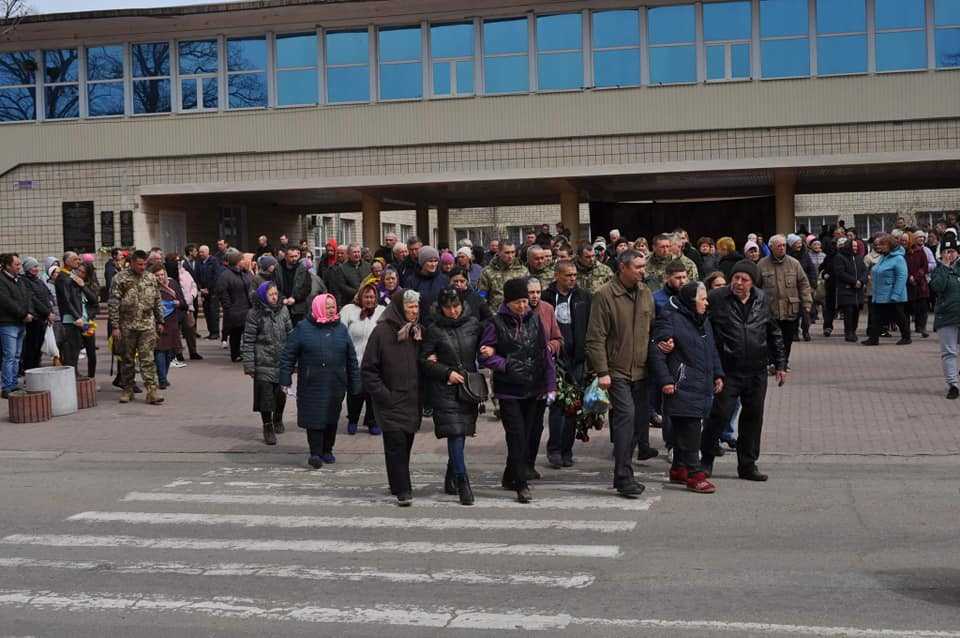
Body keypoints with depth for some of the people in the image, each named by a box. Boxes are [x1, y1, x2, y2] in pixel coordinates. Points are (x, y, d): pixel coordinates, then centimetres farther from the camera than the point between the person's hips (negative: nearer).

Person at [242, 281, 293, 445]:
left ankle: (278, 418, 37)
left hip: (282, 361, 3)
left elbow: (290, 334, 11)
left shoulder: (283, 310, 4)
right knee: (266, 394, -1)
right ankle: (268, 427, 13)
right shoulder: (255, 314, -8)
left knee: (281, 393, 10)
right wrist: (249, 365, -8)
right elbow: (248, 341, -6)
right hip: (264, 363, -3)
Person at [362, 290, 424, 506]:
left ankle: (401, 486, 22)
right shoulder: (382, 332, -6)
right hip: (391, 402, -5)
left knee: (406, 445, 10)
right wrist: (383, 395, -12)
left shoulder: (418, 332, 10)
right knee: (396, 444, -10)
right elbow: (368, 369, -5)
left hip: (413, 401, 5)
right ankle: (402, 491, -7)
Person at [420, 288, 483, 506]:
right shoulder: (434, 330, -2)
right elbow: (424, 360, -1)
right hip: (445, 389, -3)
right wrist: (447, 372, -11)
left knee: (461, 434, 7)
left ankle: (451, 479, 24)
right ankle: (462, 483, -9)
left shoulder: (473, 324, 6)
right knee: (455, 433, -10)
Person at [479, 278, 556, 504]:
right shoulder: (496, 323, -5)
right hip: (508, 390, -4)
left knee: (526, 435, 10)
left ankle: (510, 477, 25)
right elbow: (485, 356, -3)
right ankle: (521, 484, -4)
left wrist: (550, 385, 5)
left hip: (533, 389, 4)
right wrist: (507, 365, -17)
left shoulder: (534, 319, 6)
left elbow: (545, 353, 8)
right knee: (517, 436, -9)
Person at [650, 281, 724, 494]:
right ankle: (694, 474, -7)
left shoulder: (703, 320, 18)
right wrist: (665, 380, -18)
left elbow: (712, 351, 28)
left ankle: (679, 469, 22)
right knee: (689, 430, -10)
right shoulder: (669, 319, -10)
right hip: (682, 388, -8)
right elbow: (657, 352, -13)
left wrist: (717, 375, 20)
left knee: (686, 431, 13)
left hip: (702, 387, 9)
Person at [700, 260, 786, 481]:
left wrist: (780, 364, 16)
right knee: (720, 415, -6)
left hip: (757, 372, 4)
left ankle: (748, 465, 21)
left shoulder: (762, 300, 8)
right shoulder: (716, 299, -6)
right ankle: (706, 460, 12)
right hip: (727, 372, -4)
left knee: (753, 417, 9)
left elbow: (774, 334, 18)